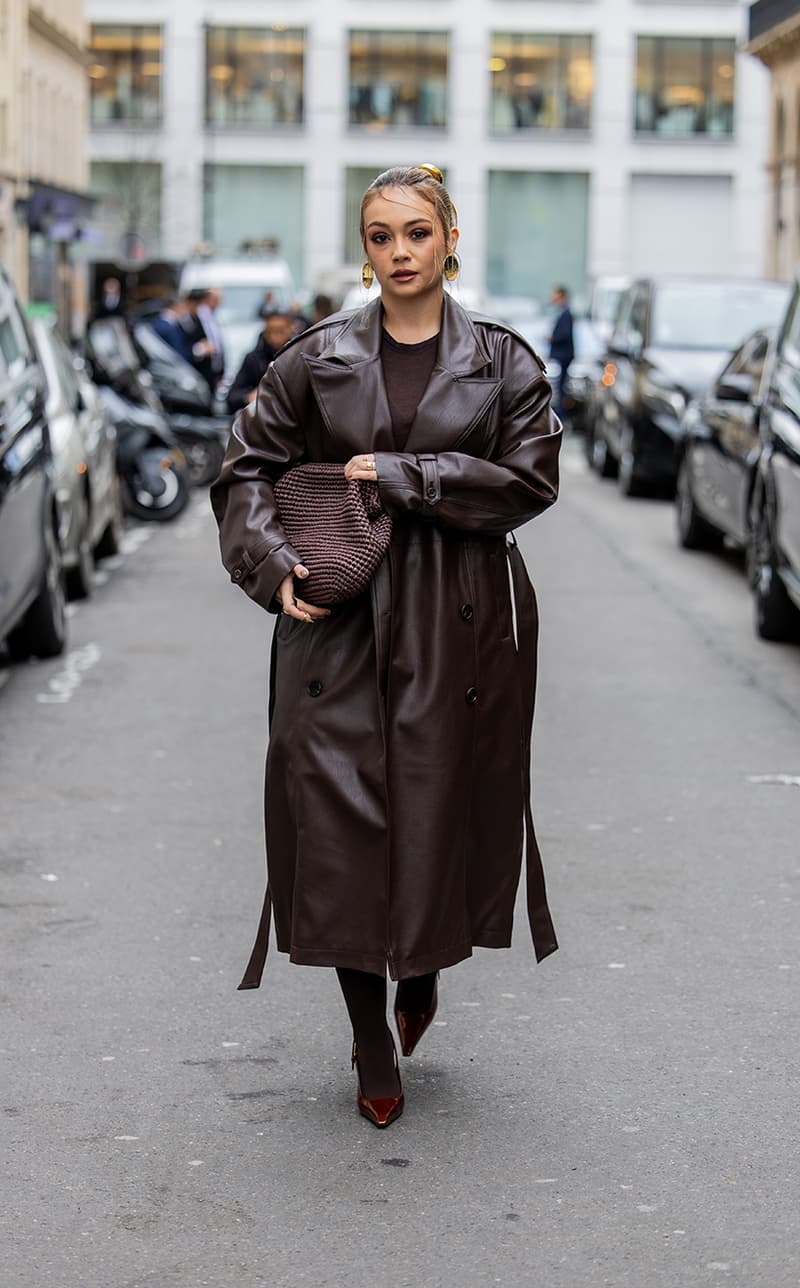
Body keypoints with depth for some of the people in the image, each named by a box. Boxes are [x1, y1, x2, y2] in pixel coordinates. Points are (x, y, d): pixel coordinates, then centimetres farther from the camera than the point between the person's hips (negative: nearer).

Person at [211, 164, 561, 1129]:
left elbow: (530, 480, -7)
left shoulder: (502, 361, 3)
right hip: (343, 616, 0)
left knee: (445, 805, 5)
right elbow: (249, 465, 9)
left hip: (463, 618, 0)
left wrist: (400, 475, -12)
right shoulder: (317, 359, 5)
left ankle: (425, 967, 37)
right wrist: (274, 566, -7)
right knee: (342, 813, -2)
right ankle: (372, 1049, 10)